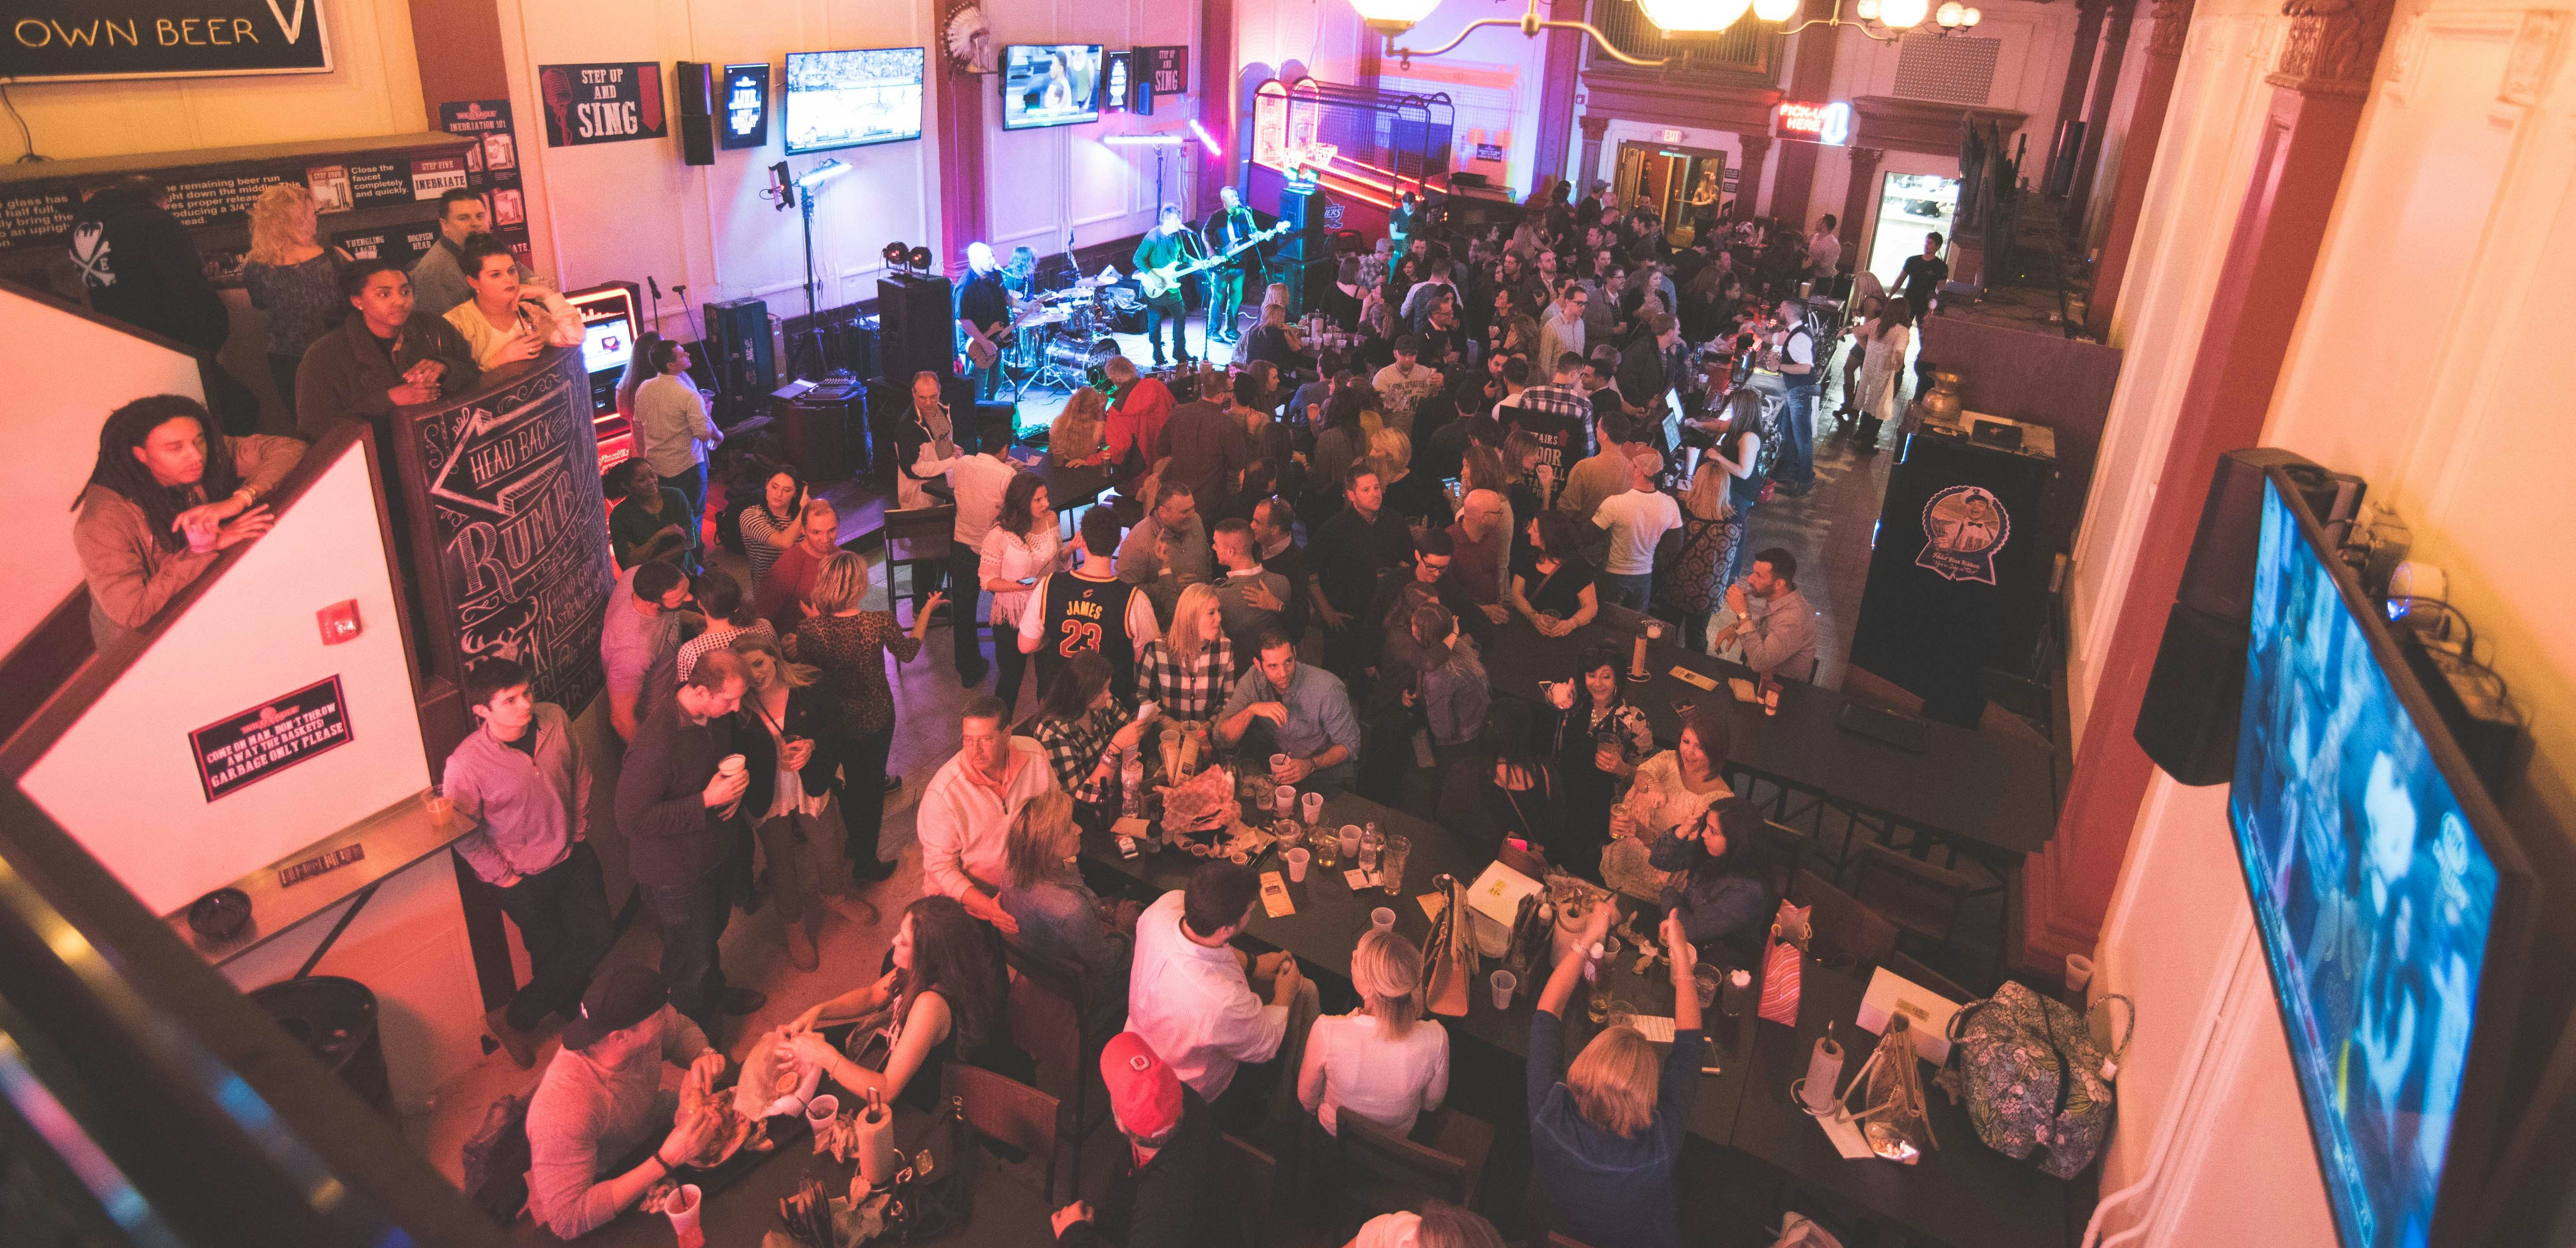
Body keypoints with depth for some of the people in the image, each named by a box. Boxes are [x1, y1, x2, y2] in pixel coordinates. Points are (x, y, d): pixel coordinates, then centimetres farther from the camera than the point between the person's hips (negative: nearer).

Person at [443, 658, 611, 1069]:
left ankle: (517, 1014, 34)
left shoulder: (555, 719, -16)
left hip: (574, 854, 5)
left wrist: (580, 831, 7)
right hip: (526, 879, -5)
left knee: (599, 935, 11)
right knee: (553, 955, 12)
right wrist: (505, 878, -10)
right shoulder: (465, 765, -29)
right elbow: (464, 836, -14)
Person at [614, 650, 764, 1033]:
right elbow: (631, 818, -32)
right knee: (690, 959, 12)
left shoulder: (718, 714, -10)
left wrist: (737, 785, -8)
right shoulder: (657, 743, -36)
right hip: (676, 870, -8)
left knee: (712, 931, 32)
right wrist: (707, 800, -32)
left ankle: (715, 994, 58)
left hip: (717, 851, 8)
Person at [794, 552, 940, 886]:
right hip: (875, 720, -2)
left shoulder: (810, 630, -25)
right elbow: (908, 652, -6)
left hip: (833, 721, 2)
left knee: (851, 783, 28)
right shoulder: (880, 623, -28)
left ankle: (855, 843, 52)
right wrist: (926, 611, 9)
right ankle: (865, 863, 31)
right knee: (871, 787, 17)